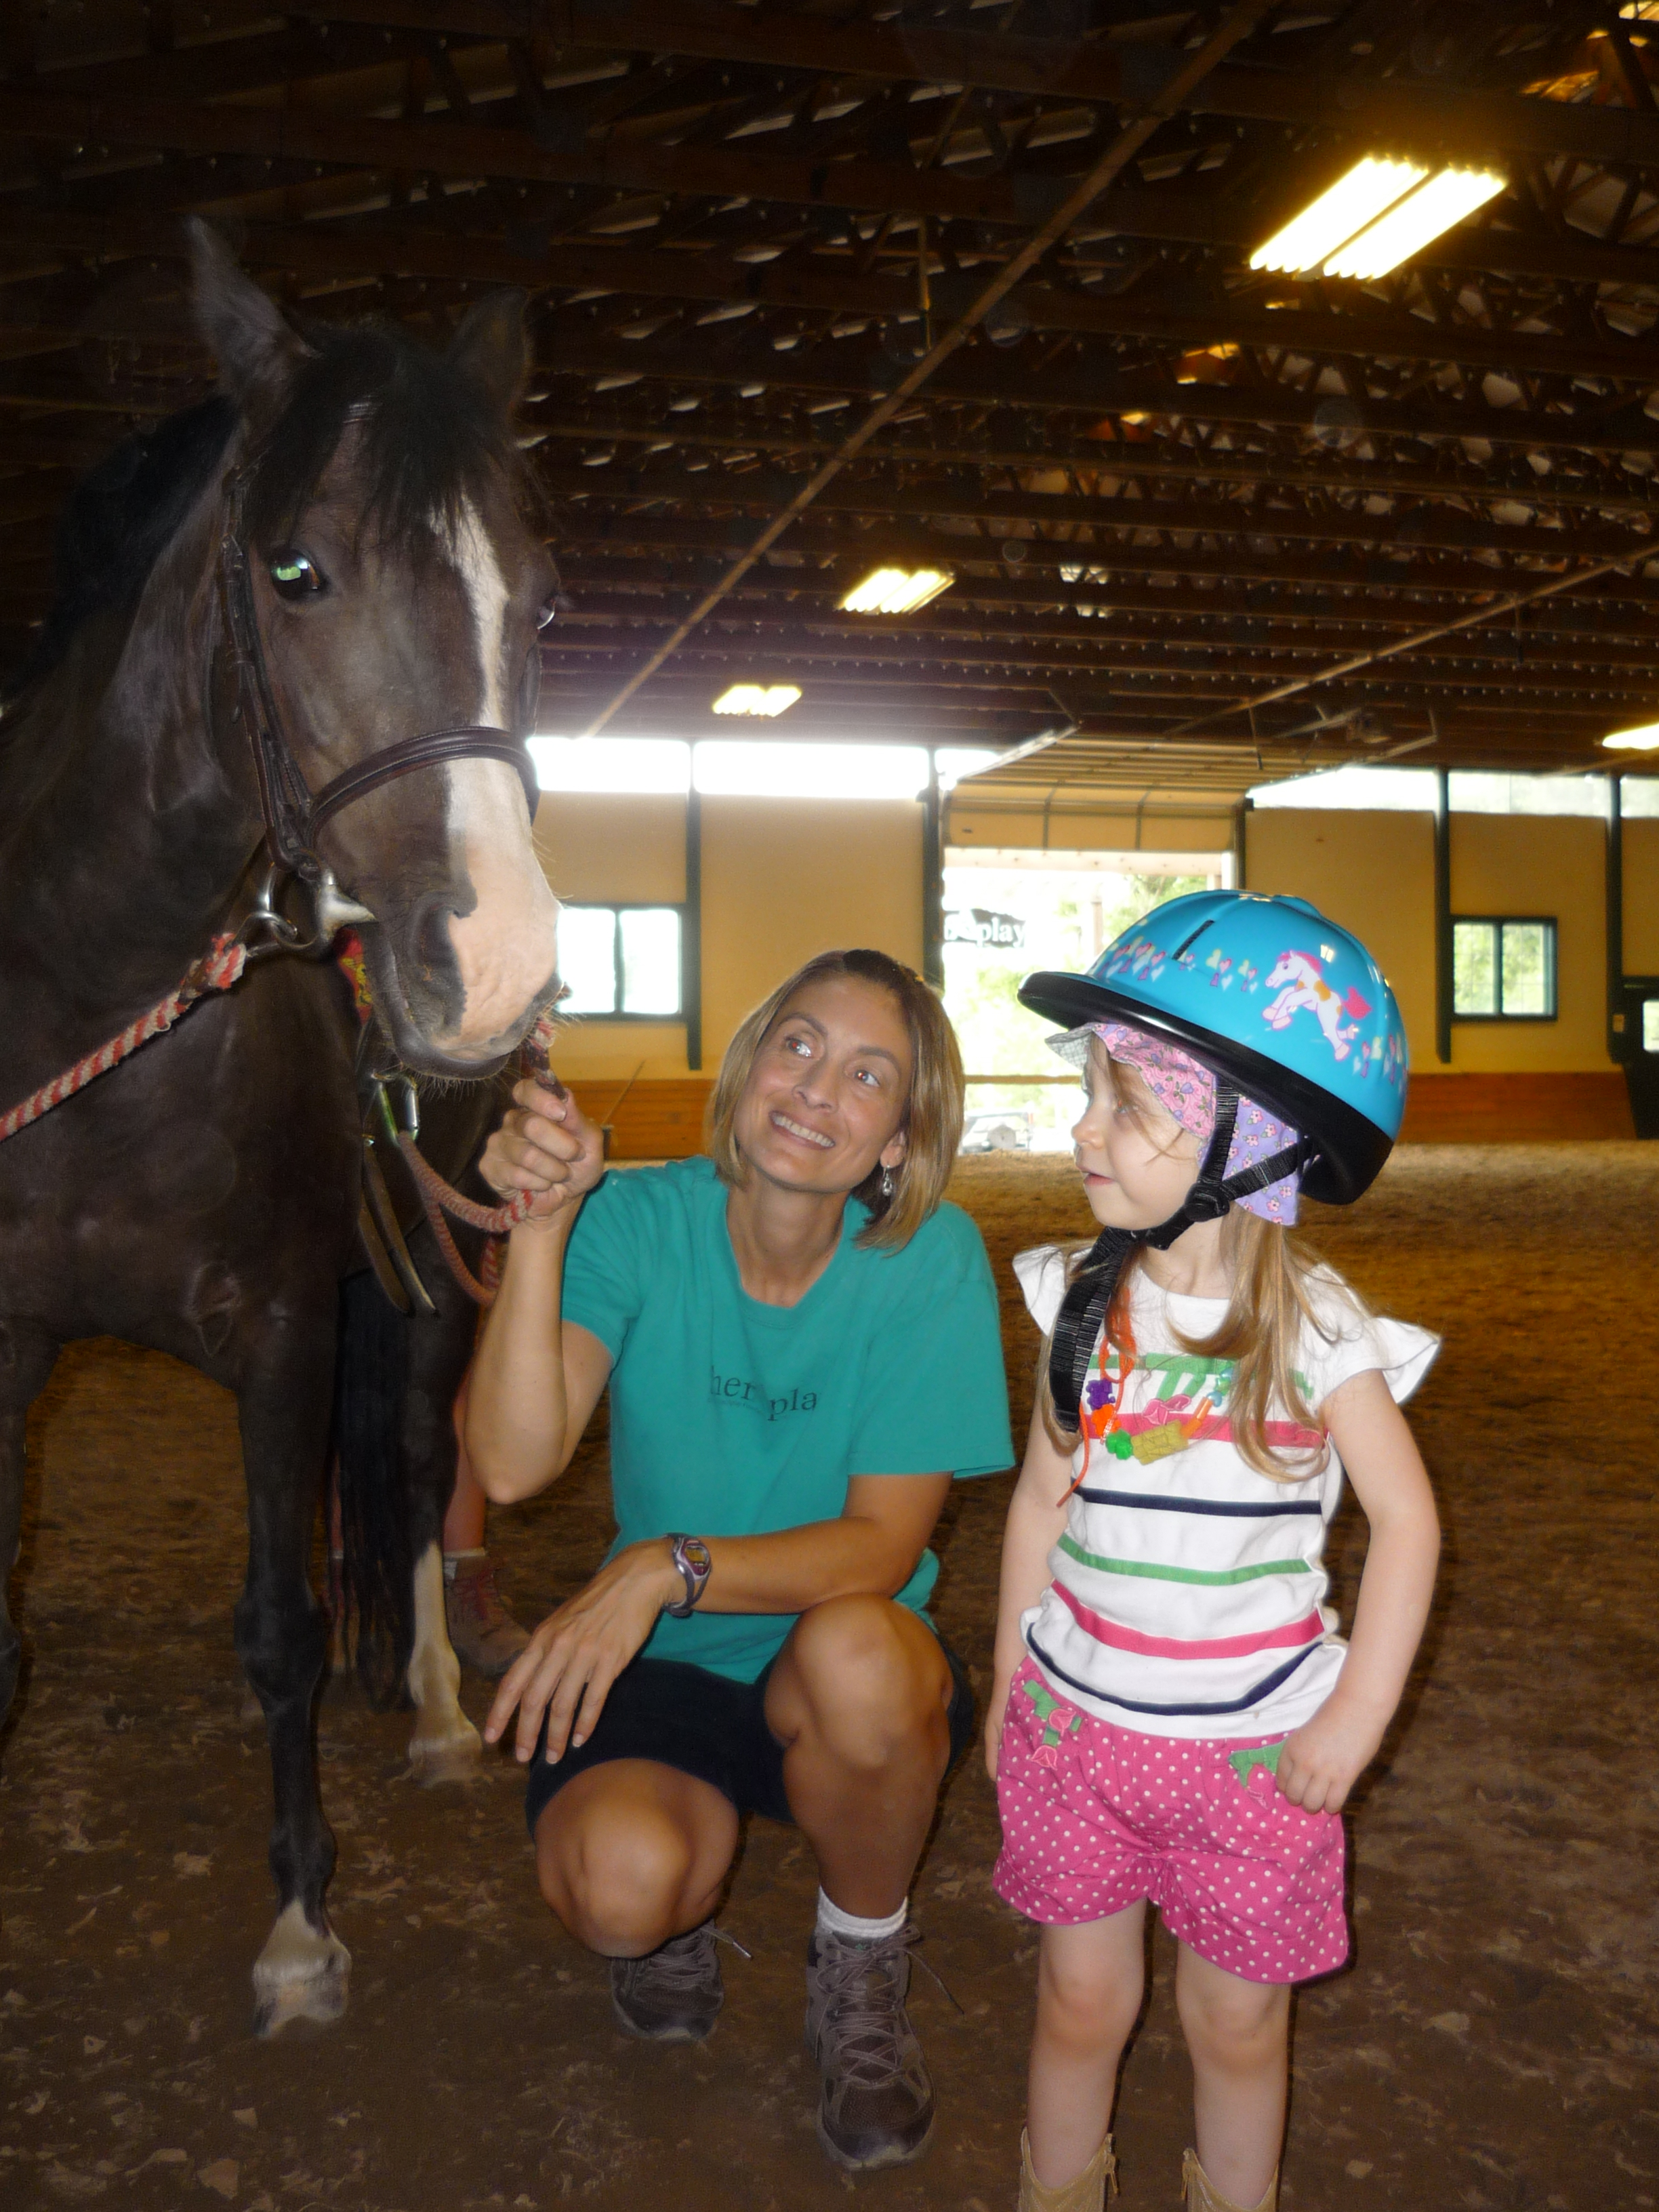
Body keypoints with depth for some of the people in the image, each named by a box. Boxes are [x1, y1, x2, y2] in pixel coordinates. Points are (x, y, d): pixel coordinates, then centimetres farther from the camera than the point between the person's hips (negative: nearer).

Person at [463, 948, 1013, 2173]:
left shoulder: (931, 1258, -14)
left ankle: (863, 1970, -1)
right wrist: (540, 1230, -36)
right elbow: (514, 1462, -24)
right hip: (660, 1668, 0)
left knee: (851, 1652, -35)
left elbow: (883, 1543, -18)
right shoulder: (637, 1219, -12)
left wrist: (673, 1566, -32)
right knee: (616, 1884, -29)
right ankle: (683, 1903, 13)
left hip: (857, 1679, 0)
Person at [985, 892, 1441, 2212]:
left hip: (1253, 1744, -2)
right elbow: (1044, 1499, 4)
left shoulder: (1316, 1330, -15)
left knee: (1237, 2015, 14)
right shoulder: (1089, 1301, -4)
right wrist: (1010, 1685, 9)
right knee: (1082, 1995, 15)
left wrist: (1354, 1724, -8)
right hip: (1076, 1721, 3)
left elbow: (1407, 1521, -8)